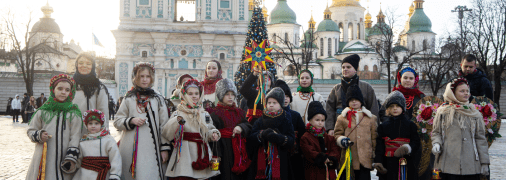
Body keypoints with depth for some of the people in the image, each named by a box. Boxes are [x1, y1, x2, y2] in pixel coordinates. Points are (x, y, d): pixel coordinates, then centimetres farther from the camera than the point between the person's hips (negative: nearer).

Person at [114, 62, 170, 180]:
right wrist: (131, 121, -10)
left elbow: (164, 125, 6)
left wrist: (165, 148, 1)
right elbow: (117, 122, 10)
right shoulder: (129, 99, 9)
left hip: (151, 149, -1)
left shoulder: (158, 99, 9)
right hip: (130, 148, 1)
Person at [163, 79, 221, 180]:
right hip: (185, 155, -4)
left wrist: (213, 134, -1)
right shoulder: (178, 113, 1)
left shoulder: (205, 114, 14)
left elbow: (210, 130, 20)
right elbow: (167, 134, -8)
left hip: (202, 155, 4)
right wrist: (176, 121, -23)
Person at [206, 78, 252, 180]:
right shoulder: (215, 113, -4)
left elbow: (248, 126, 6)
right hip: (224, 152, -5)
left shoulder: (239, 112, 13)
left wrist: (241, 127, -17)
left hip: (239, 151, 5)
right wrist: (216, 156, -16)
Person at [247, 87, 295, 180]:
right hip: (261, 162, 1)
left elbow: (291, 141, -6)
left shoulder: (286, 122, 6)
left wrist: (279, 138, -24)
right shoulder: (260, 121, 9)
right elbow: (250, 140, -2)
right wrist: (262, 134, -19)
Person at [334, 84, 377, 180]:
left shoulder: (370, 117, 11)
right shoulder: (342, 118, 7)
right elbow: (337, 134, 9)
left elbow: (374, 137, 12)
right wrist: (341, 140, -13)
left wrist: (376, 156, 9)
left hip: (365, 158, 1)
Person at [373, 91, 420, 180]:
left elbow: (416, 142, 4)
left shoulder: (410, 125, 9)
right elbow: (379, 146, 4)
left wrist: (408, 148, -19)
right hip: (389, 164, 1)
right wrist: (378, 162, -9)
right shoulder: (383, 126, 10)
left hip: (407, 164, 0)